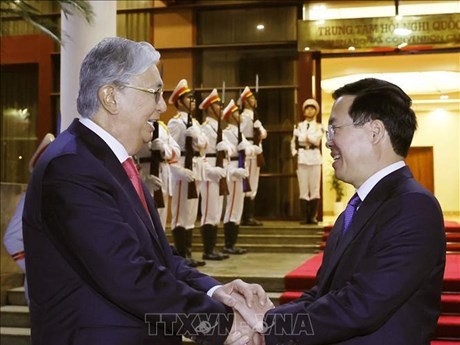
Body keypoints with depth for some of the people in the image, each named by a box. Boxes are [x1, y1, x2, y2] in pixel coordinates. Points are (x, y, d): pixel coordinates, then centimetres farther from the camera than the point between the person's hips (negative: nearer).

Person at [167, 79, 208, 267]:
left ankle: (188, 254, 19)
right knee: (181, 213, -4)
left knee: (192, 213, 12)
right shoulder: (175, 122, -10)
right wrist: (181, 170, -23)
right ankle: (181, 256, 0)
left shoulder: (194, 122, 16)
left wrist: (195, 134, -12)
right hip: (183, 169, -9)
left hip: (196, 168, 9)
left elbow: (204, 144, 6)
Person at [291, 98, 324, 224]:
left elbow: (316, 139, -9)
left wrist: (306, 137, -7)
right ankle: (304, 217, 0)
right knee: (303, 189, -2)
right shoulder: (298, 126, 14)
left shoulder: (319, 127, 10)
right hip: (302, 158, 0)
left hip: (315, 158, 0)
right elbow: (294, 142, 10)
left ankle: (312, 217, 2)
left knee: (315, 188, -2)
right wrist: (295, 154, -3)